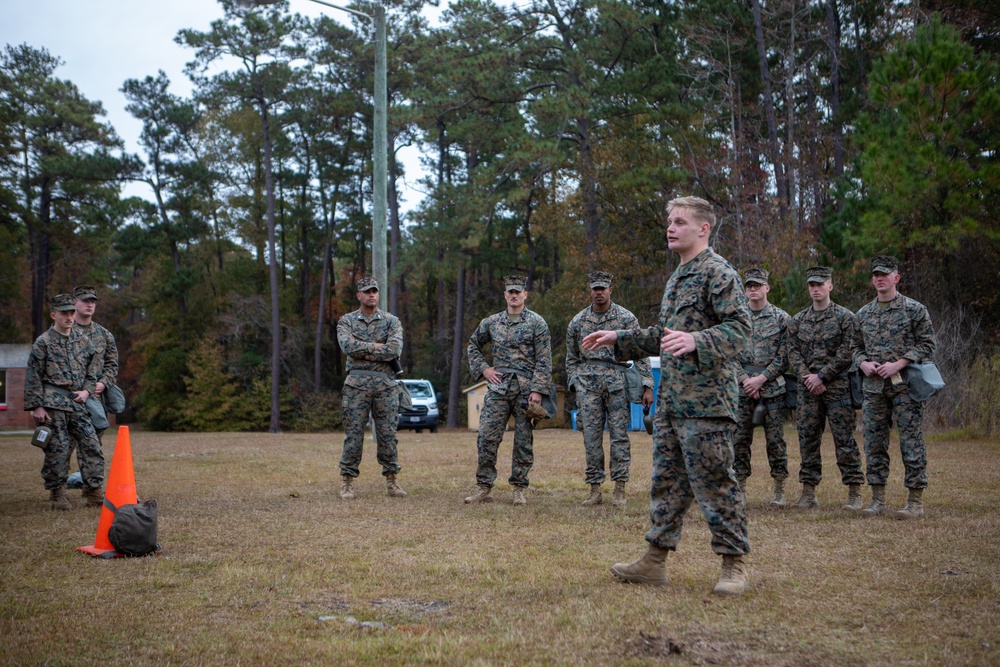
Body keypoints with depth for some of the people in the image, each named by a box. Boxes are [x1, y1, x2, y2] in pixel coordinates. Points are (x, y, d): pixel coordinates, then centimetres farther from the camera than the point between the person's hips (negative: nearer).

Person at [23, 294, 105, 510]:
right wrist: (36, 406, -8)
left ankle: (93, 492, 4)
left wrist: (87, 390, 2)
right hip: (53, 404, -4)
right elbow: (33, 377, -3)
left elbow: (94, 368, 19)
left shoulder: (82, 341, 12)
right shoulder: (43, 342, -1)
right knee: (58, 448, -3)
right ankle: (57, 494, 9)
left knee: (91, 445, -2)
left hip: (78, 403, 5)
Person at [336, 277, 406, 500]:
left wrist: (362, 351, -10)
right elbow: (347, 345, -12)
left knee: (387, 434, 2)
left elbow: (395, 349, -11)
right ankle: (347, 482, 5)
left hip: (385, 383, 1)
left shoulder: (391, 321, 7)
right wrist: (375, 346, -11)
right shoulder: (346, 321, 8)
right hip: (357, 383, 0)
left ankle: (391, 482, 10)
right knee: (353, 434, -1)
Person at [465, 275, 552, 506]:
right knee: (486, 437, -3)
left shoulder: (537, 323, 0)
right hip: (498, 387, 3)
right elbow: (473, 345, 25)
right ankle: (484, 488, 4)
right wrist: (483, 368, 9)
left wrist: (537, 390, -13)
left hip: (526, 389, -3)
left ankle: (519, 489, 11)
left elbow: (544, 360, -5)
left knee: (523, 440, 2)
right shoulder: (491, 322, 11)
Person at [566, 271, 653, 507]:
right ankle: (595, 490, 7)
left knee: (619, 433, -2)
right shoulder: (578, 321, 9)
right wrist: (574, 385, 9)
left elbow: (640, 354, 1)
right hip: (587, 381, 2)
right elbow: (571, 358, 16)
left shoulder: (626, 318, 2)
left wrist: (647, 386, -4)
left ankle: (619, 490, 2)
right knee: (591, 436, 1)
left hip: (617, 380, -2)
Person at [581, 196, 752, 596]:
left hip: (706, 401, -9)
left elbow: (739, 326, -18)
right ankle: (656, 560, 18)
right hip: (670, 401, 9)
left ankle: (734, 564, 4)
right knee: (666, 480, 11)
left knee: (714, 482, -5)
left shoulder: (719, 273, -8)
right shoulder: (677, 278, 21)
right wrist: (618, 339, 26)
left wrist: (695, 341, -33)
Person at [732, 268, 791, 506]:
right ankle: (740, 487, 11)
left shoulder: (781, 318, 1)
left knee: (775, 439, 0)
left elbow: (783, 356, -3)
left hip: (772, 386, -2)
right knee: (740, 439, 2)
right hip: (743, 387, 2)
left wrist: (761, 378, -12)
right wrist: (744, 379, -8)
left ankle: (779, 490, 8)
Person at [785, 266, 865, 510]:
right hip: (808, 389, 4)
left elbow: (846, 352, -6)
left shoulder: (844, 317, 1)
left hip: (837, 387, -4)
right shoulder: (798, 321, 13)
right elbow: (793, 353, 7)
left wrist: (821, 376, -12)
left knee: (844, 439, -4)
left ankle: (854, 493, 1)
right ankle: (808, 493, 10)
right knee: (808, 440, 4)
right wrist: (807, 377, -9)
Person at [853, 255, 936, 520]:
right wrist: (863, 363, -3)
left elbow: (927, 344, -4)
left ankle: (916, 501, 2)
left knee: (911, 442, -4)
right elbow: (857, 347, 19)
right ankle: (878, 499, 14)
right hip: (873, 387, 5)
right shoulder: (863, 314, 13)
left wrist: (898, 364, -14)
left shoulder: (915, 309, -1)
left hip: (905, 386, -5)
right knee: (874, 443, 6)